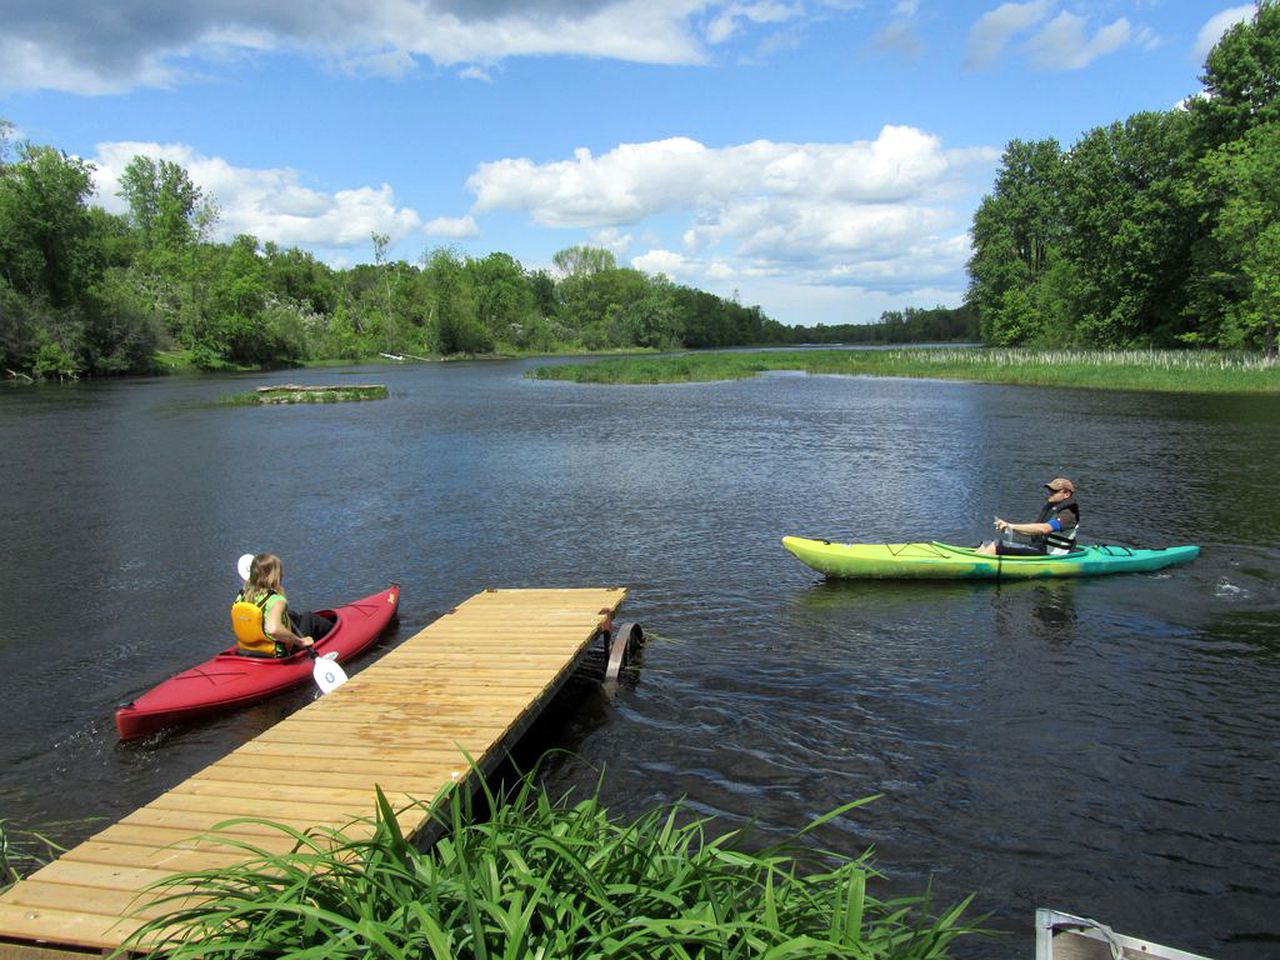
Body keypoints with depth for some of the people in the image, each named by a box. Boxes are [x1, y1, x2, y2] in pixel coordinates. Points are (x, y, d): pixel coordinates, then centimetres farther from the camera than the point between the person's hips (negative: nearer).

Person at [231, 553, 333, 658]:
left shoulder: (241, 596, -10)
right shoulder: (277, 600, -29)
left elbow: (235, 627, 3)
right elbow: (273, 629, -46)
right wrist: (300, 641, -33)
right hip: (278, 656, -6)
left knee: (291, 615, 28)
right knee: (309, 618, 16)